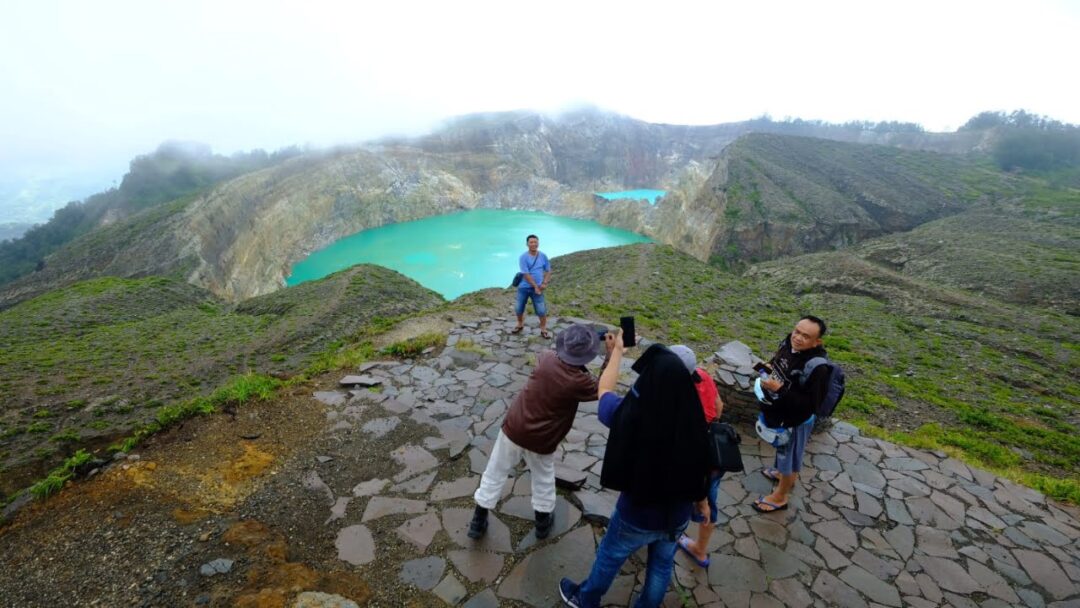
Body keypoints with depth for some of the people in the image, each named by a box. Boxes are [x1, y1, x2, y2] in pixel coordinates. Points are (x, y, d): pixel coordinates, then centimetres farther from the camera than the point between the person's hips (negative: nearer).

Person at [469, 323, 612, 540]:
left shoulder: (547, 359, -13)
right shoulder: (580, 382, -23)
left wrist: (569, 347, 11)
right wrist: (611, 355, -1)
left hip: (513, 428, 3)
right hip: (542, 440, -2)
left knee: (495, 473, 20)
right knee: (543, 478, 27)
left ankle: (478, 521, 32)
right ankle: (543, 522, 42)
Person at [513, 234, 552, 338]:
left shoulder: (543, 256, -1)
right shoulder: (523, 257, -12)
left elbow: (548, 270, 7)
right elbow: (526, 274, -15)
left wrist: (544, 283, -7)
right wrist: (535, 286, -16)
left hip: (537, 288, 1)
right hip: (524, 287, -1)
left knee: (541, 310, -3)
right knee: (518, 309, 9)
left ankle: (543, 330, 14)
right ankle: (520, 325, 36)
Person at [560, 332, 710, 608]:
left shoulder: (629, 415, -32)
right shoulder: (692, 422, -26)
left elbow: (604, 388, -10)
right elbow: (698, 468, -8)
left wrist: (617, 350, 5)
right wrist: (701, 500, 13)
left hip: (636, 516, -2)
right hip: (678, 515, 2)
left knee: (609, 557, 27)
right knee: (662, 565, 30)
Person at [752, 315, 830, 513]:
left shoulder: (817, 368, -34)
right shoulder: (788, 344, -11)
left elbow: (809, 404, -31)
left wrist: (779, 389, -37)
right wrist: (769, 368, -6)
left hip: (795, 421, -7)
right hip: (779, 413, 7)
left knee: (789, 455, 16)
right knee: (783, 451, 32)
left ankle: (780, 496, 38)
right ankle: (782, 472, 59)